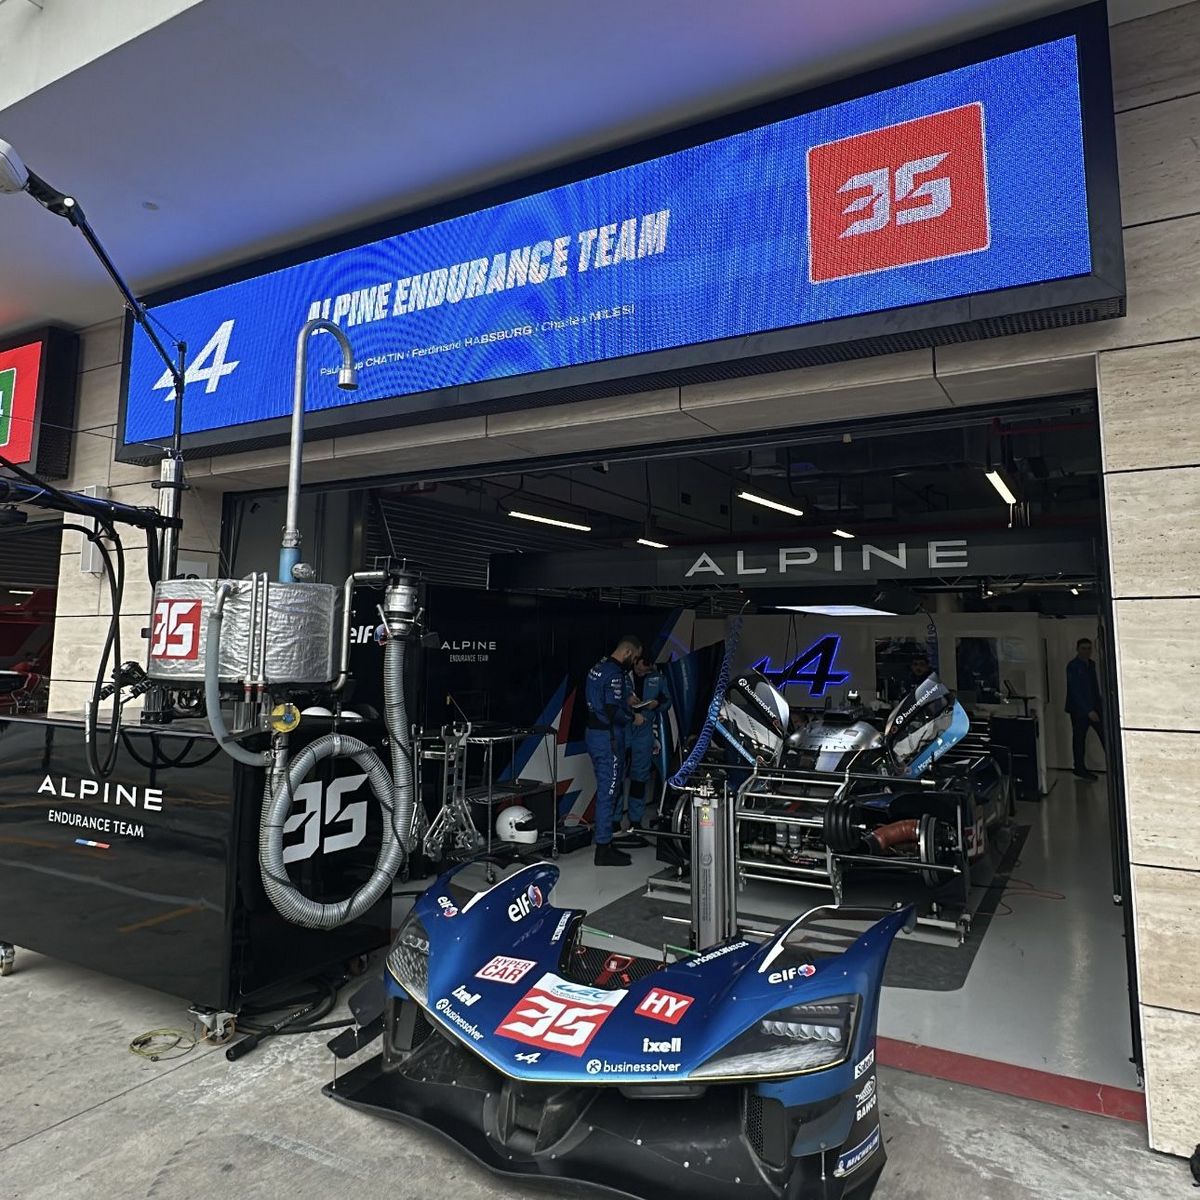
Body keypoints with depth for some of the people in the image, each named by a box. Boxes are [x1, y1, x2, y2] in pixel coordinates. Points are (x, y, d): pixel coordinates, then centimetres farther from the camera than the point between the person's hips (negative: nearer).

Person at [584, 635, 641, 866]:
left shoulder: (598, 667, 11)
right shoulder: (614, 674, -19)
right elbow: (613, 711, -24)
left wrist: (626, 700, 15)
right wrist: (632, 718, -7)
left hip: (594, 733, 10)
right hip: (608, 738, -10)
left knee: (606, 790, 17)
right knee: (608, 792, -3)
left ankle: (604, 840, 25)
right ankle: (603, 849, 4)